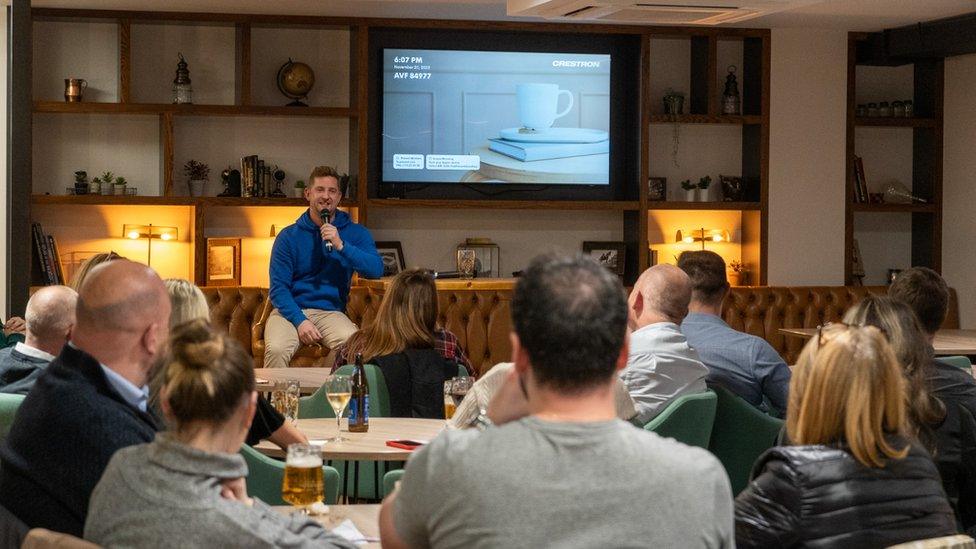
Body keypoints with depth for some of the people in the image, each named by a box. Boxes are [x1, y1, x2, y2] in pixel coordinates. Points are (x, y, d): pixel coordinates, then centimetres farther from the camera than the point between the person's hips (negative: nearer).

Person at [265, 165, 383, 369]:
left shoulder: (355, 233, 8)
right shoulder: (289, 236, 4)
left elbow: (376, 270, -7)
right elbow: (278, 288, -1)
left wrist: (341, 245, -17)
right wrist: (300, 321, -17)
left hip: (331, 312, 1)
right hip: (292, 311, 0)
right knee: (276, 350, -32)